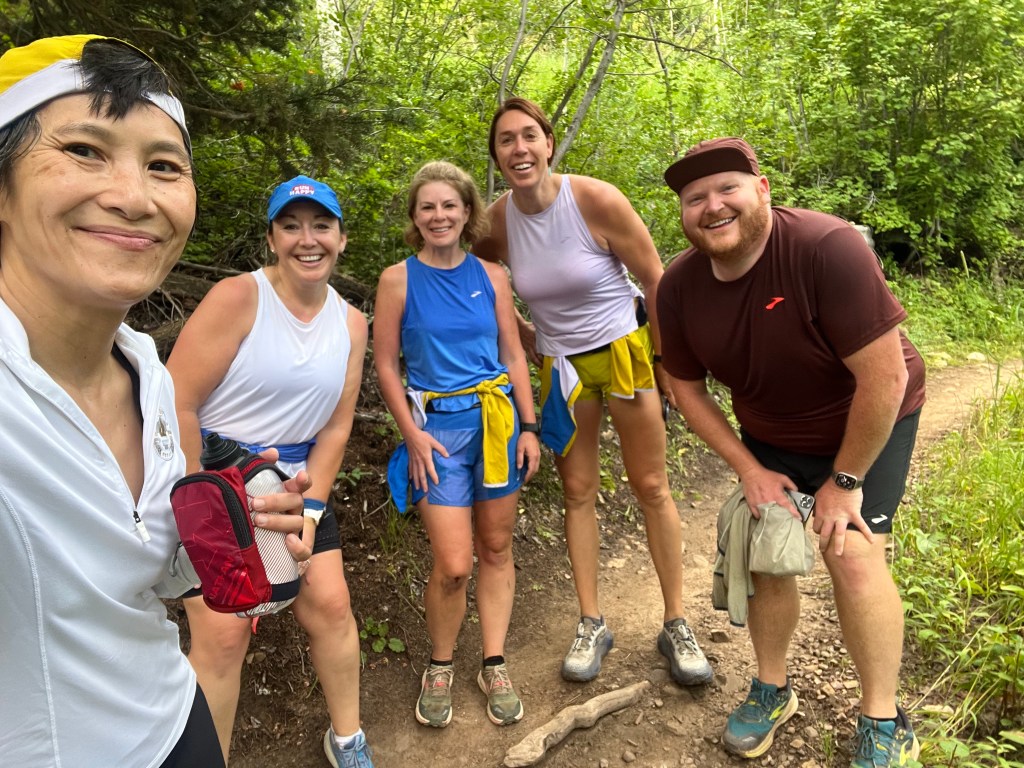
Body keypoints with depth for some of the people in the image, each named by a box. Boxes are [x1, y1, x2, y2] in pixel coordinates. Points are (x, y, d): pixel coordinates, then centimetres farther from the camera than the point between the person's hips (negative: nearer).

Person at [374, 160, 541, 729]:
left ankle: (494, 665, 27)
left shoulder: (490, 276, 5)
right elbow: (385, 366, -1)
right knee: (453, 565, -6)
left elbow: (513, 355, 9)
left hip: (497, 419, 3)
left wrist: (528, 427, 4)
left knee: (496, 548, 11)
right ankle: (439, 666, 21)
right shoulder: (398, 280, -3)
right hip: (437, 426, -3)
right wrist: (412, 434, -8)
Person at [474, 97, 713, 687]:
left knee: (652, 488, 4)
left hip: (625, 349, -3)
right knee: (579, 493, 8)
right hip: (561, 363, 3)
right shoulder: (496, 221, -8)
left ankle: (676, 624, 19)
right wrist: (524, 339, 3)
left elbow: (656, 280, -11)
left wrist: (668, 361, -8)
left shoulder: (597, 200, -19)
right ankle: (592, 625, 21)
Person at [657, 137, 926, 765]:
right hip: (770, 438, 5)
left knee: (853, 555, -14)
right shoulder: (680, 287, -15)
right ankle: (772, 690, 29)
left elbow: (886, 376, -29)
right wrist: (749, 468, -7)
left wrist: (845, 480, -20)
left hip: (869, 426, -4)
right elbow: (687, 385, -2)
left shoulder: (828, 248, -32)